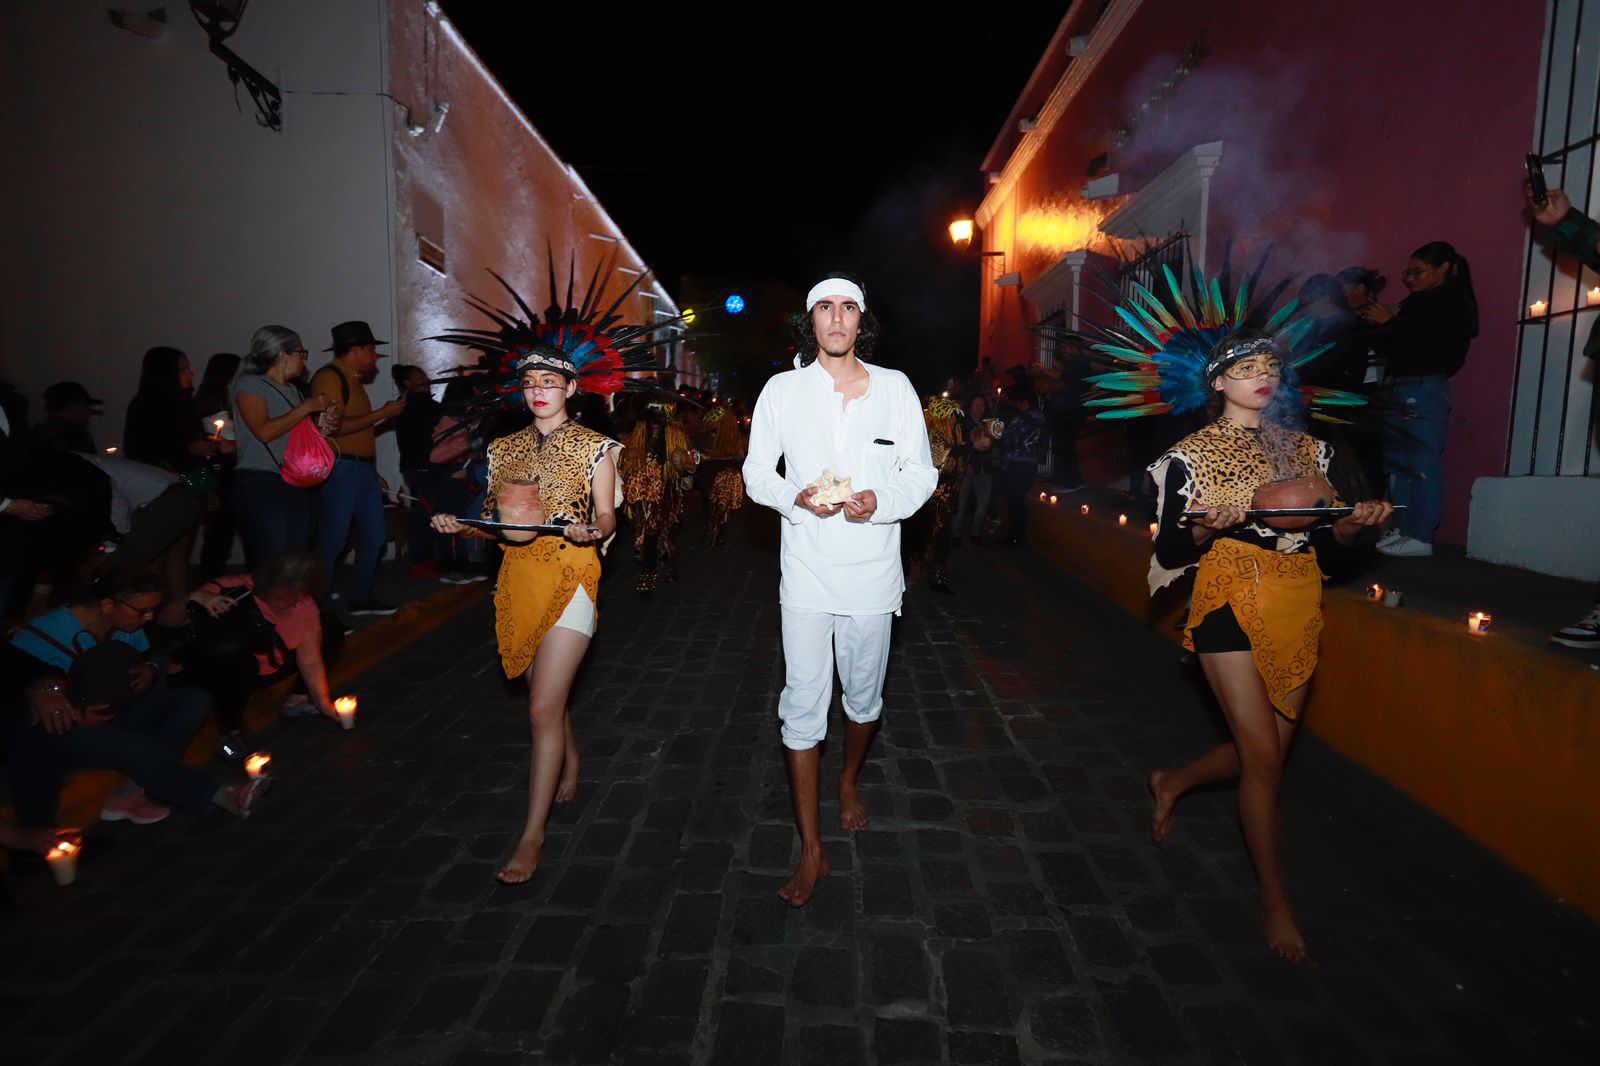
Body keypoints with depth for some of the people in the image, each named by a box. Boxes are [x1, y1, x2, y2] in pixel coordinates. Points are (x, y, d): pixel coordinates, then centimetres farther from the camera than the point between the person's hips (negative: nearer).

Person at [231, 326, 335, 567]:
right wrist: (306, 408, -11)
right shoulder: (250, 385, -3)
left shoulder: (291, 390, 19)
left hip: (297, 485, 7)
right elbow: (264, 432, -17)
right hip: (261, 484, -7)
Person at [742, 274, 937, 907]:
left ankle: (849, 779, 47)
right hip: (806, 571, -1)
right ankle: (812, 851, 7)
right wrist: (798, 496, -15)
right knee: (803, 705, -4)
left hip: (872, 570, 1)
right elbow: (756, 472, 6)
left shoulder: (895, 388, 3)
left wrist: (880, 500, -16)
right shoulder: (783, 390, 2)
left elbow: (922, 472, 5)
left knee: (865, 696, 16)